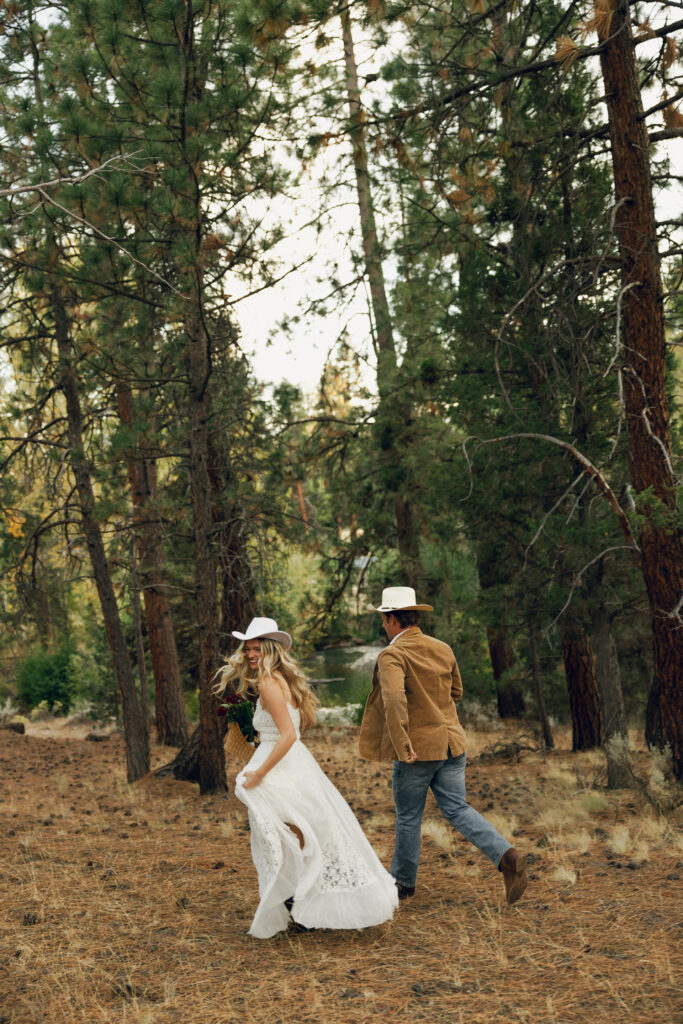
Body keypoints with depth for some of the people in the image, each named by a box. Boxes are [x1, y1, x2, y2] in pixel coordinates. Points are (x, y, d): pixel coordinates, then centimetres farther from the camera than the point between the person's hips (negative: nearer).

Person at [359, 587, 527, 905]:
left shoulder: (392, 656, -14)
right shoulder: (443, 649, 8)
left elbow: (394, 699, -31)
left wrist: (401, 746, -28)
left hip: (418, 749, -6)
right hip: (451, 744, 6)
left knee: (408, 818, 10)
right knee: (457, 810, 9)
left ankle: (403, 881, 26)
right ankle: (506, 856, -10)